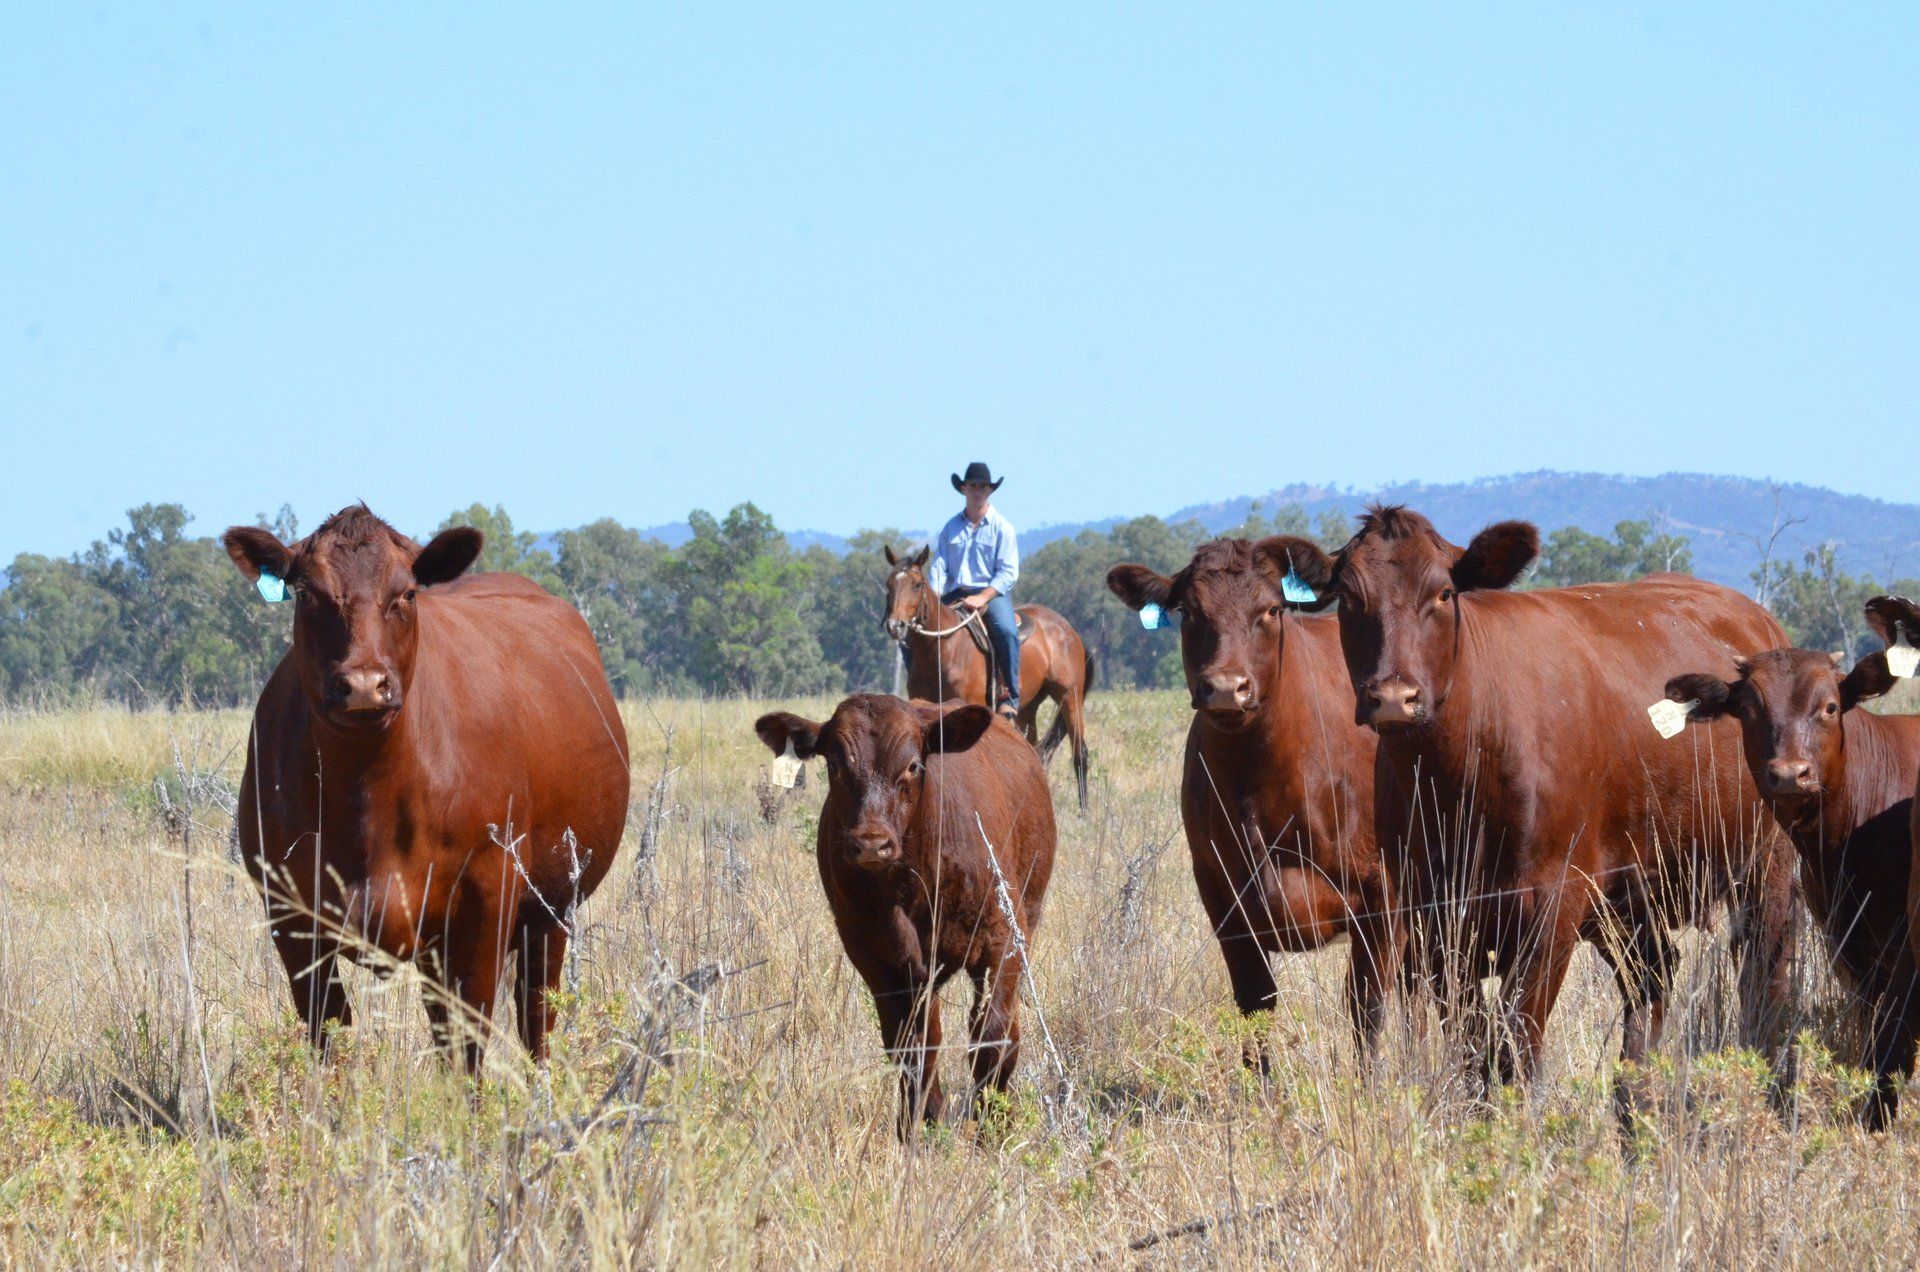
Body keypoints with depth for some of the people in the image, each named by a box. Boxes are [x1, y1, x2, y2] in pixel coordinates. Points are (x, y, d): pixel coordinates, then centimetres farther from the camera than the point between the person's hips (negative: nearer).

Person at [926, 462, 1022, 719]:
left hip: (992, 593, -4)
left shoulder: (1001, 527, 2)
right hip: (955, 595, 4)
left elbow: (1008, 572, -5)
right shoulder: (951, 528, 13)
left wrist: (982, 598, -19)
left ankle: (1011, 697, -29)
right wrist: (933, 599, -12)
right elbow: (939, 566, 7)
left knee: (1005, 630, -34)